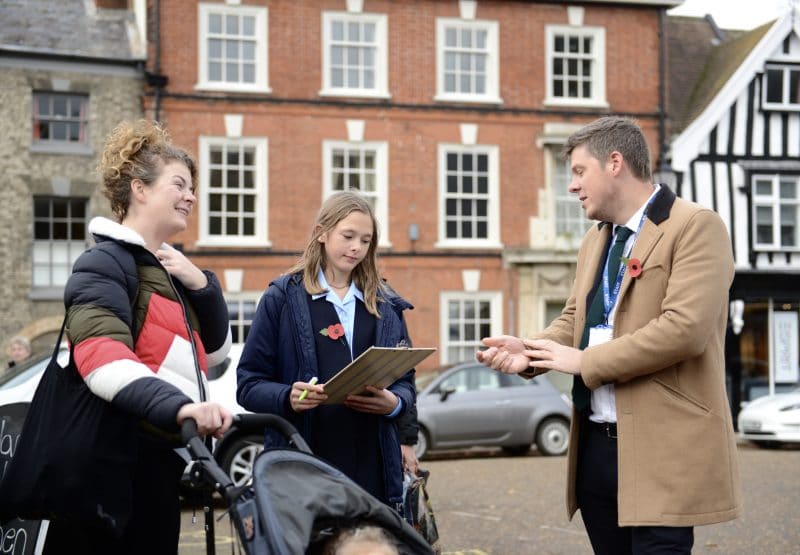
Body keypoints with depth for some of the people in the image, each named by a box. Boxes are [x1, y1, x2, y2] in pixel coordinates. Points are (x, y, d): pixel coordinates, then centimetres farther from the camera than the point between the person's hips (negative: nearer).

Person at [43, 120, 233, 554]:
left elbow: (214, 351, 20)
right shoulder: (104, 265, -12)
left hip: (159, 457, 10)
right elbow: (102, 359, -28)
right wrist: (179, 406, -42)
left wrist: (202, 285, 3)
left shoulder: (168, 270, 18)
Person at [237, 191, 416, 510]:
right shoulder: (283, 298, 4)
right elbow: (249, 383, 1)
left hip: (373, 465, 3)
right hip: (304, 462, -3)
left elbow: (405, 381, 16)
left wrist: (394, 402, -7)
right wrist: (289, 397, -19)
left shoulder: (385, 304, 15)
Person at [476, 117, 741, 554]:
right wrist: (529, 350, -1)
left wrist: (585, 360, -15)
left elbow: (685, 328, -21)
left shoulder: (696, 226, -10)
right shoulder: (594, 241, 18)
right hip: (595, 444, 8)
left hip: (659, 448, -8)